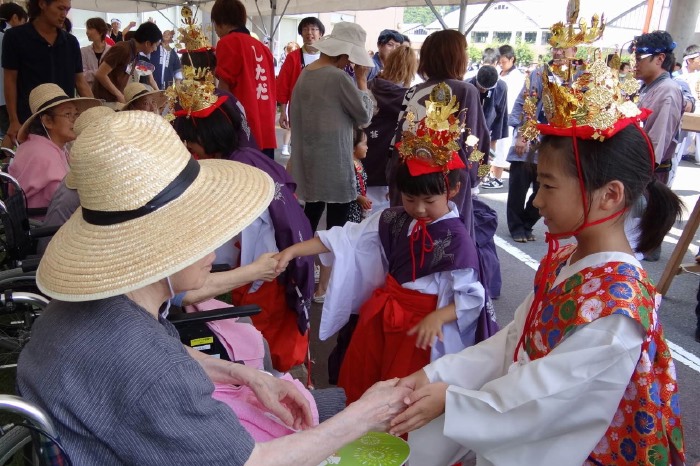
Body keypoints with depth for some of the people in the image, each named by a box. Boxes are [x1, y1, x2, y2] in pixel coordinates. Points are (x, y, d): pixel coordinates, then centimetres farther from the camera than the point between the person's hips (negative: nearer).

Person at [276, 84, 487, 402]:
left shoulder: (456, 238, -15)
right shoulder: (392, 220, -1)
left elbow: (471, 298, -15)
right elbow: (346, 239, -3)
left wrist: (437, 318, -31)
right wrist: (293, 250, -10)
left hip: (423, 321, -5)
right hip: (382, 308, 6)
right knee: (356, 374, 15)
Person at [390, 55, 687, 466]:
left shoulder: (617, 307, -28)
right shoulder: (565, 256, -4)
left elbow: (544, 398, -24)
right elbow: (512, 341, -2)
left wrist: (448, 399, -18)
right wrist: (435, 374, -9)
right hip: (528, 409, 6)